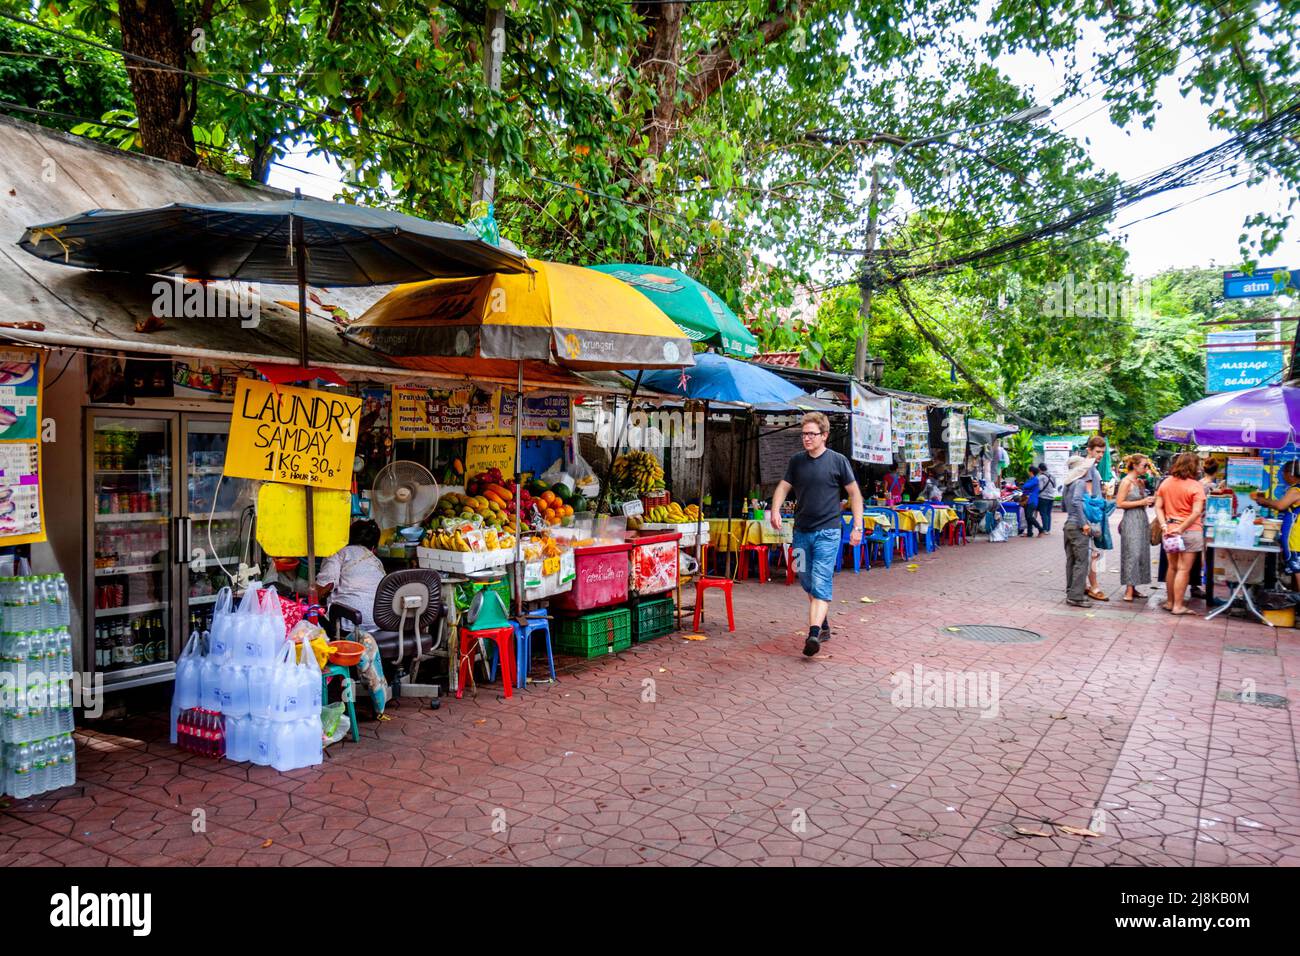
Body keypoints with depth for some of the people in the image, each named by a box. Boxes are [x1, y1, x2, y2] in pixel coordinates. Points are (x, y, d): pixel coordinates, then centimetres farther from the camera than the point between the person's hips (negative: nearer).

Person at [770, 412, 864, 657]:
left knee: (821, 584, -13)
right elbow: (783, 487, 9)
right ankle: (824, 626, 31)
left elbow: (854, 493, 2)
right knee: (807, 582, 13)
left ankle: (814, 633, -21)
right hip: (801, 531, 5)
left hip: (827, 531, -5)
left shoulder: (837, 461, -3)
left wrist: (857, 526, -2)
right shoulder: (796, 461, 8)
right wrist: (775, 510, -12)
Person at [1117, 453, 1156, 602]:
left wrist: (1149, 501, 5)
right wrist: (1141, 502, -15)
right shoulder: (1126, 481, -9)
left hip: (1142, 520, 8)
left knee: (1141, 554, 8)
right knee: (1132, 554, -11)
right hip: (1131, 521, -8)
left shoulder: (1140, 482, 14)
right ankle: (1129, 591, -10)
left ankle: (1133, 588, 13)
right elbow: (1119, 503, -15)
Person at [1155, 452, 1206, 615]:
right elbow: (1197, 512, -19)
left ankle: (1170, 602, 23)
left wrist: (1164, 525, -3)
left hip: (1170, 530, 5)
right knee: (1183, 570, -1)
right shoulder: (1196, 486, -10)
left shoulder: (1166, 483, 6)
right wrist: (1181, 528, -14)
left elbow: (1158, 507, 3)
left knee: (1172, 568, 16)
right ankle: (1178, 606, 2)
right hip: (1190, 531, -5)